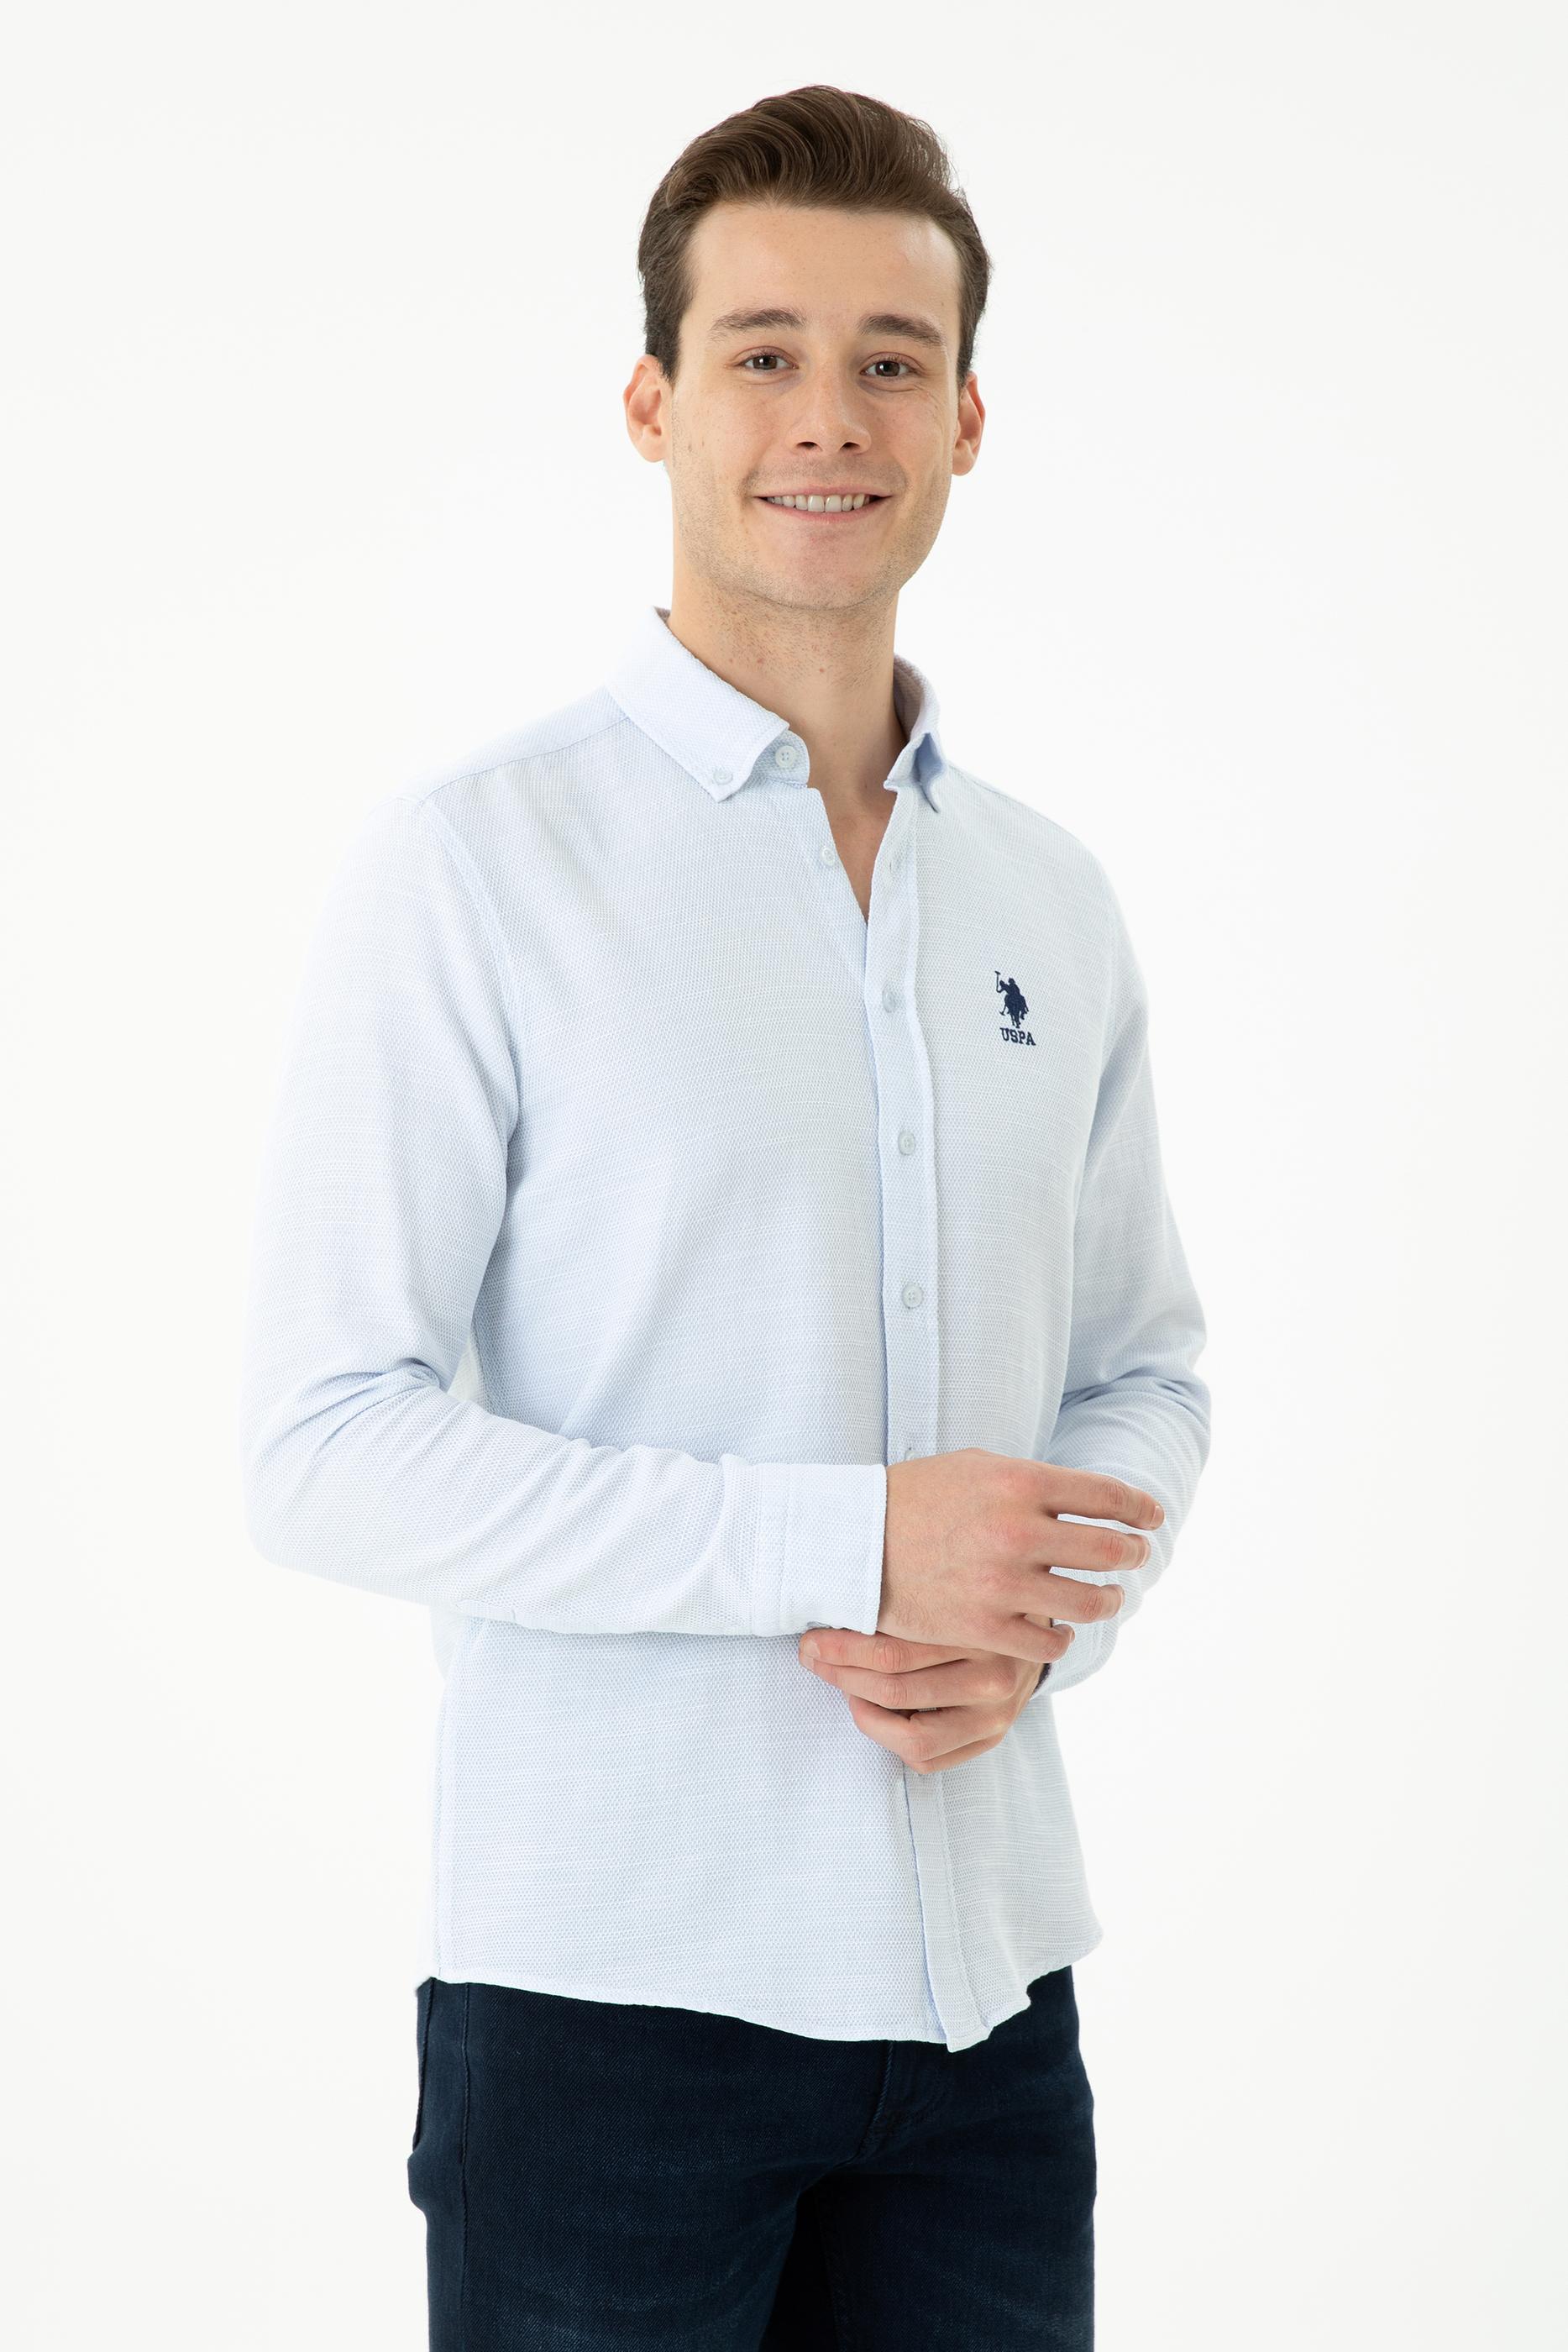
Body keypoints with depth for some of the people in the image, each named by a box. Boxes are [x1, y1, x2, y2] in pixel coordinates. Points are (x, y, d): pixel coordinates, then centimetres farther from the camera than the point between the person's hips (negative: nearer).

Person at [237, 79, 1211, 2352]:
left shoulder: (1052, 902, 9)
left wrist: (1035, 1621, -5)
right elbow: (328, 1446, -12)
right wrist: (847, 1541, -18)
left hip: (982, 1975, 5)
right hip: (608, 1981, -4)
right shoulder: (474, 860, -7)